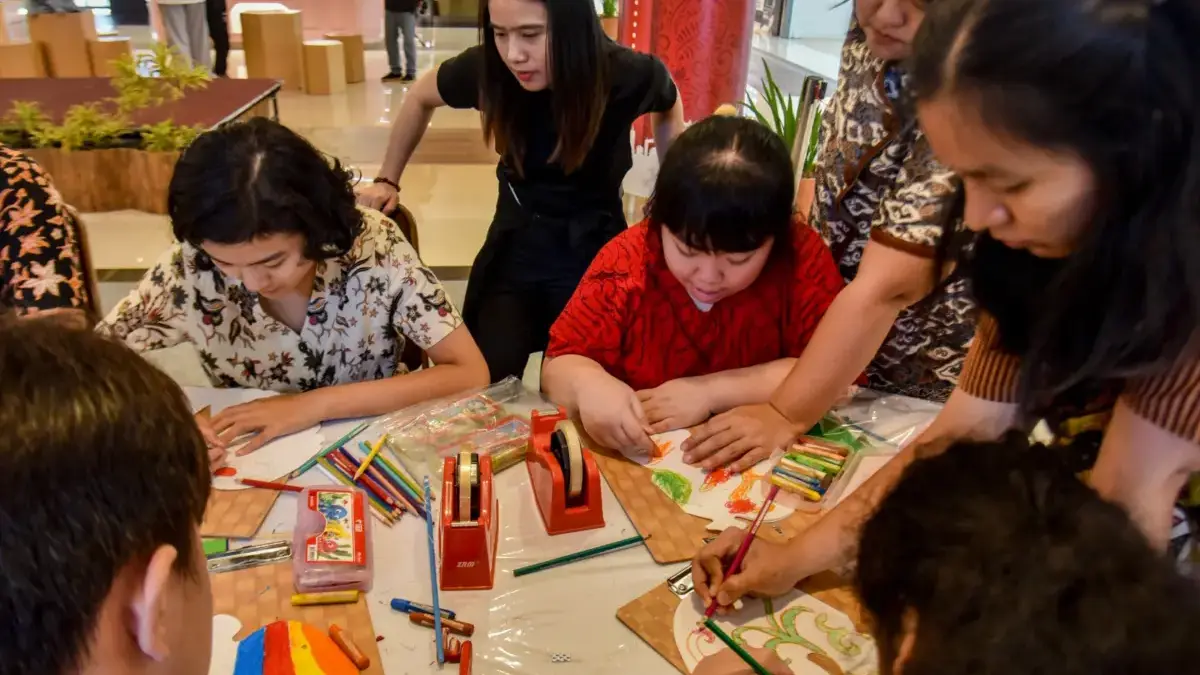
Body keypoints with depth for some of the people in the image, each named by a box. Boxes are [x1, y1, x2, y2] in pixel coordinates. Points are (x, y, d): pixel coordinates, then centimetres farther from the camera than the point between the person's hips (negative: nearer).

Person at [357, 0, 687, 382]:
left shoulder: (627, 74, -19)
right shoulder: (485, 68, -15)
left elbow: (669, 108, 7)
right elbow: (420, 99, 7)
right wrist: (387, 180, 10)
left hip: (595, 253, -1)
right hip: (513, 250, 2)